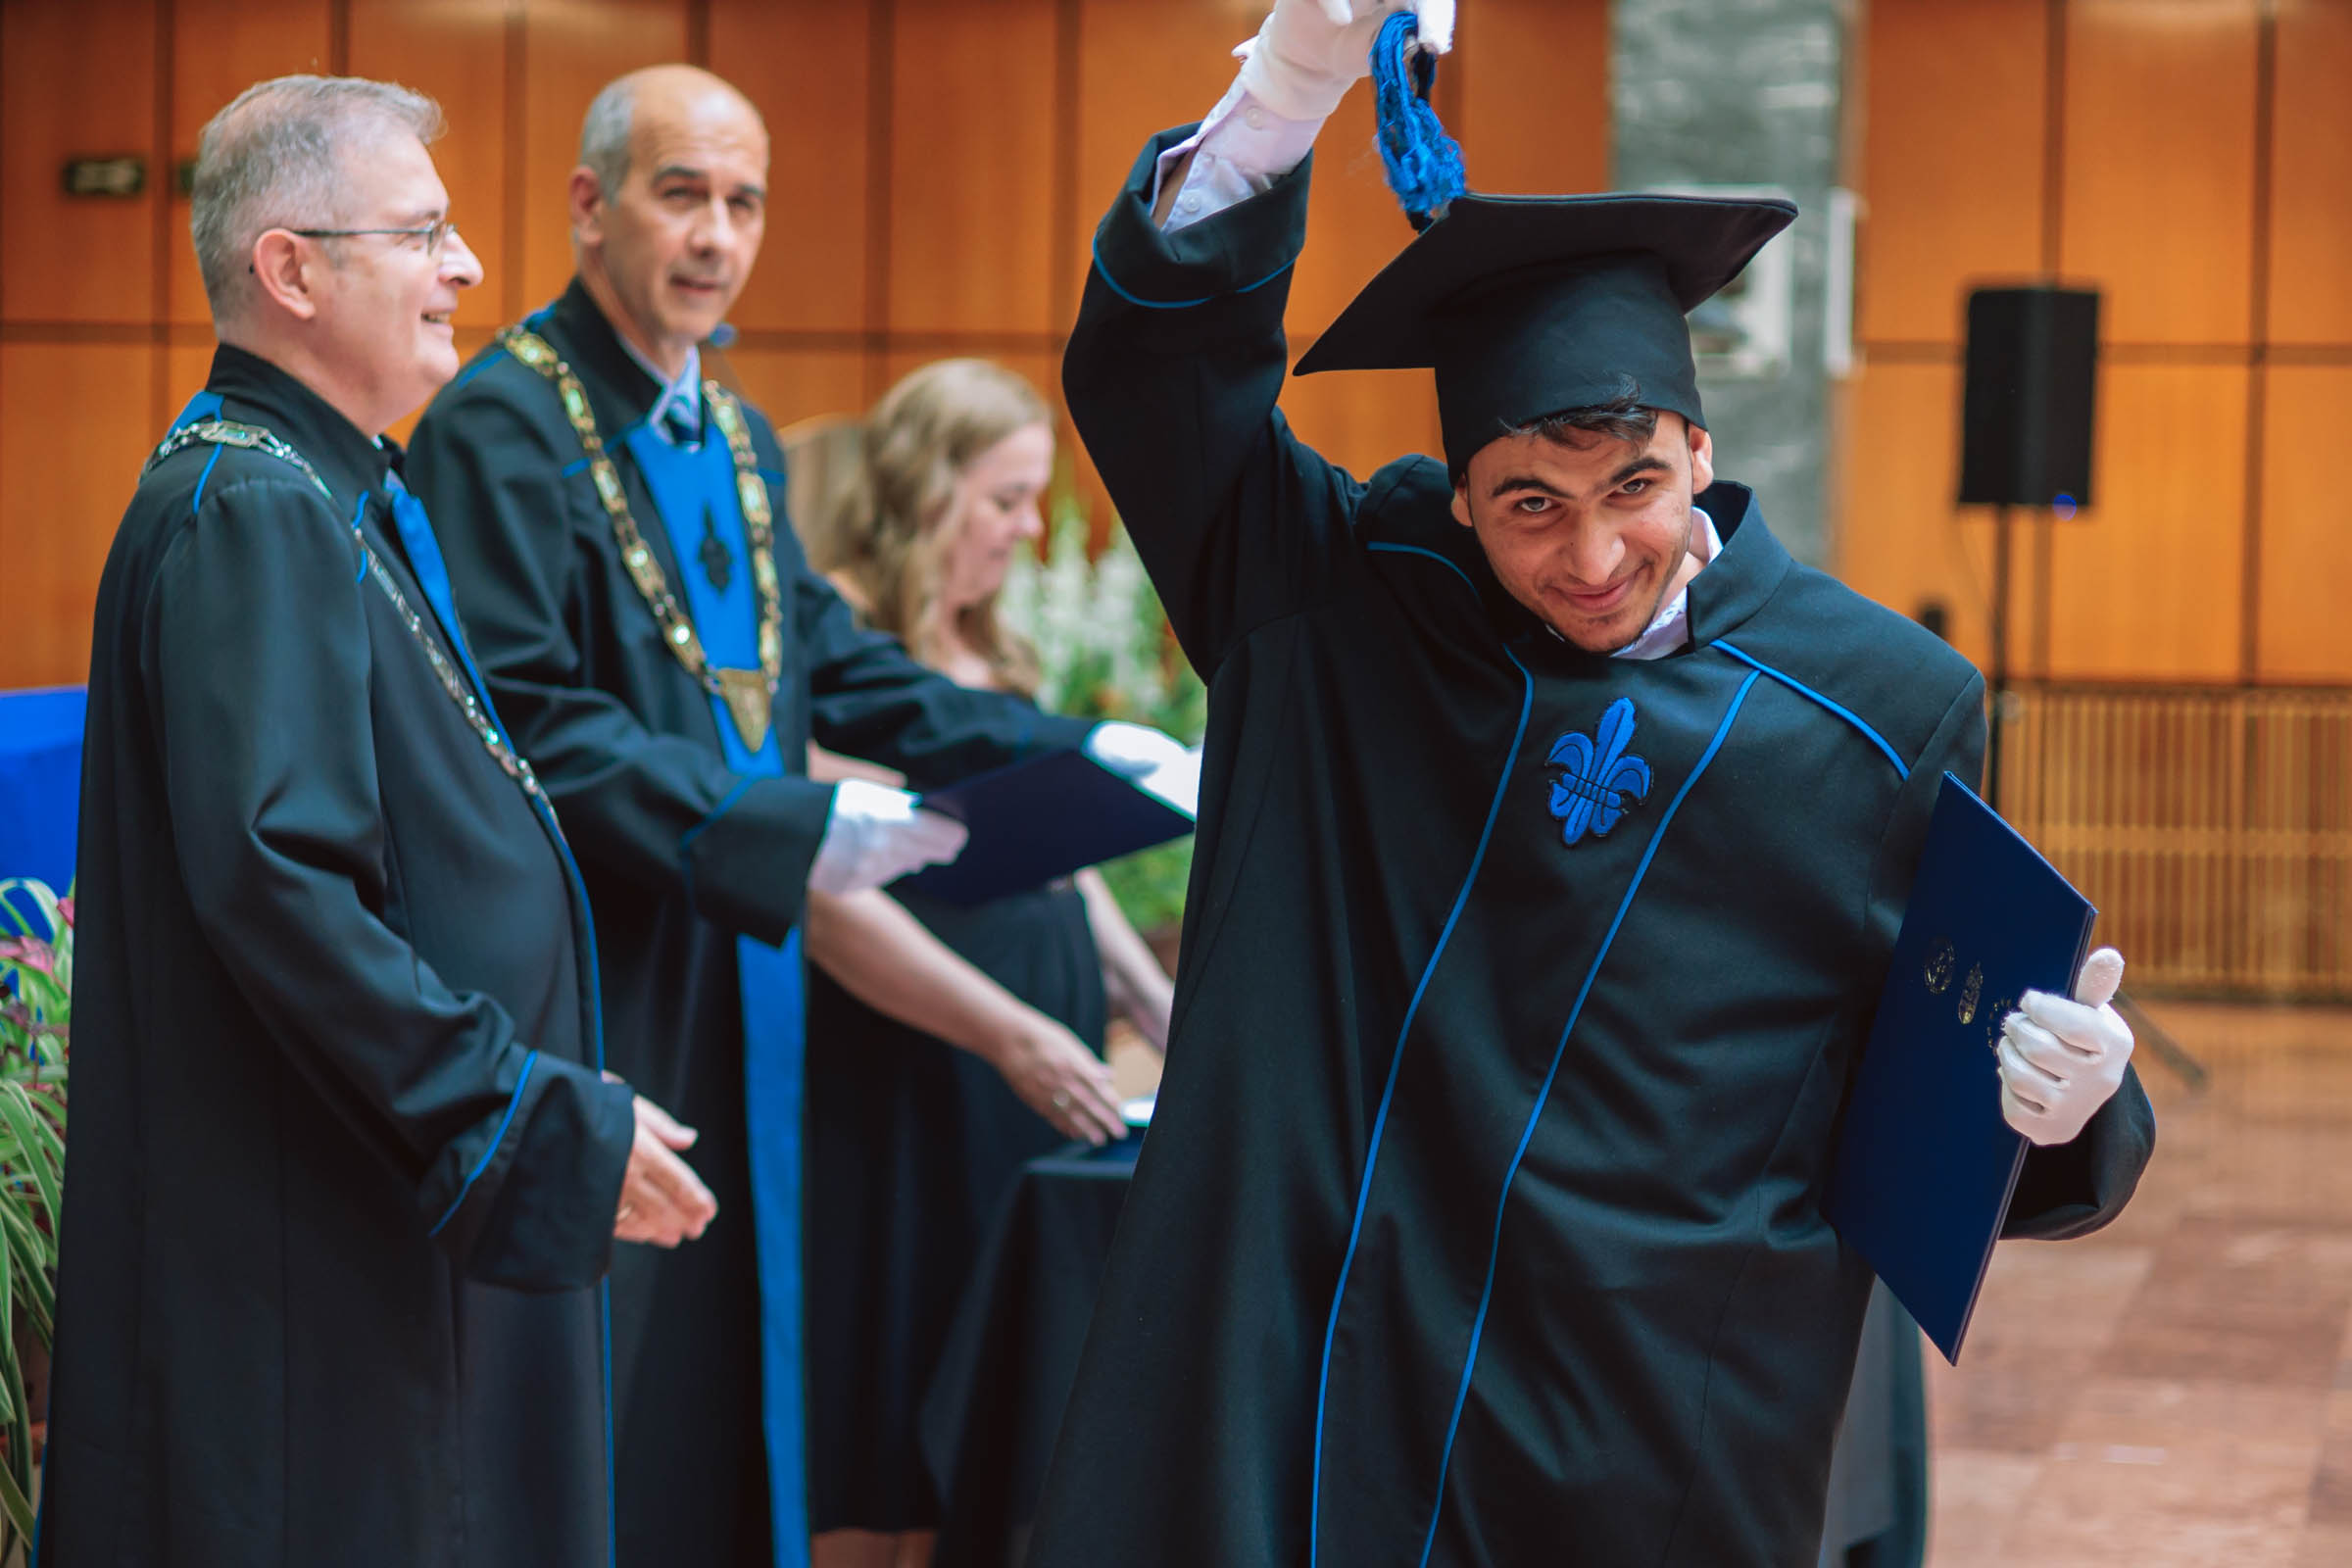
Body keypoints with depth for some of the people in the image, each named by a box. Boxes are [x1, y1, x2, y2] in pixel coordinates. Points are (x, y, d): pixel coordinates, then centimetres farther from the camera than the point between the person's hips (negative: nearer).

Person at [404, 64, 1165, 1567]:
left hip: (733, 984, 8)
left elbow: (830, 665, 17)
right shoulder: (505, 425, -12)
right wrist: (790, 825, -25)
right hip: (591, 989, -8)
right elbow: (531, 727, -20)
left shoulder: (736, 439, 14)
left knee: (729, 1370, 13)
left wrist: (1075, 748, 7)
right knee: (607, 1441, -4)